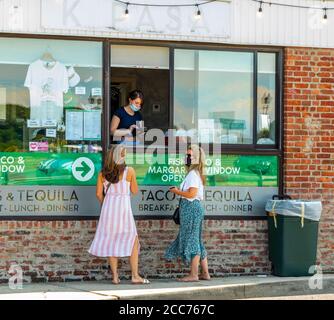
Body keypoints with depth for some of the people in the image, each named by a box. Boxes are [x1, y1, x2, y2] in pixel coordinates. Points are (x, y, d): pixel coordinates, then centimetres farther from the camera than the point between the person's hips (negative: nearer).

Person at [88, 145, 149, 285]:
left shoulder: (103, 173, 3)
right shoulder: (129, 171, -5)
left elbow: (99, 193, 3)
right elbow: (135, 191, 4)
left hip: (108, 207, 3)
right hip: (123, 207, -3)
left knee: (111, 241, 9)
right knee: (133, 241, 5)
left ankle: (115, 276, 6)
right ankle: (135, 276, 0)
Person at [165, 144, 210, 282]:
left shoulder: (193, 174, -14)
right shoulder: (196, 173, 17)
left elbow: (192, 193, -22)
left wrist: (177, 191, -10)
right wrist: (179, 191, 14)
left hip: (191, 207, -11)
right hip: (195, 207, 11)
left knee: (191, 240, -7)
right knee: (197, 241, 13)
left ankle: (193, 274, -5)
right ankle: (205, 273, 16)